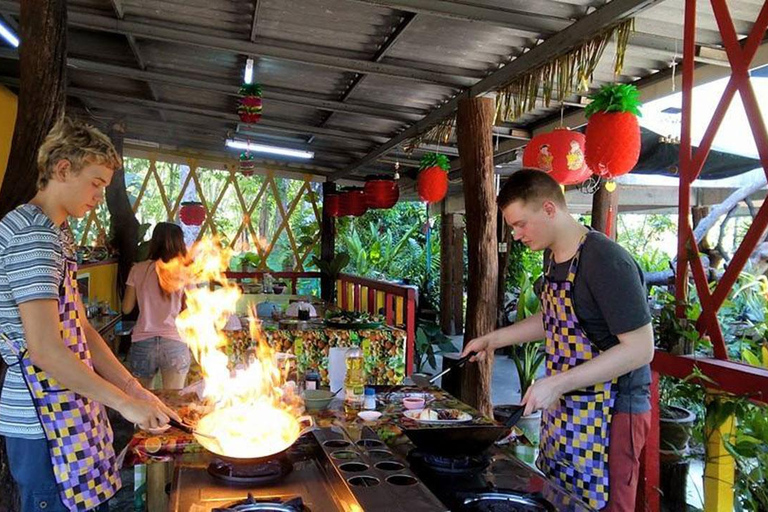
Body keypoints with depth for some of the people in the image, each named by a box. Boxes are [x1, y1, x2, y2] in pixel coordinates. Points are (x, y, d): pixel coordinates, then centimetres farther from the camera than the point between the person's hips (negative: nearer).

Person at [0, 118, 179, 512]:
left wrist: (134, 388, 10)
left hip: (73, 410, 10)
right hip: (44, 421, -10)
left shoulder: (57, 234, 16)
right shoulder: (32, 234, -17)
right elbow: (45, 348, -24)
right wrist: (125, 402, -18)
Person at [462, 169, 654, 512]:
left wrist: (557, 384, -25)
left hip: (608, 415, -8)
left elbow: (640, 349, -23)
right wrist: (495, 338, 11)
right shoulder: (553, 256, 7)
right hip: (563, 408, 8)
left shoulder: (606, 261, -21)